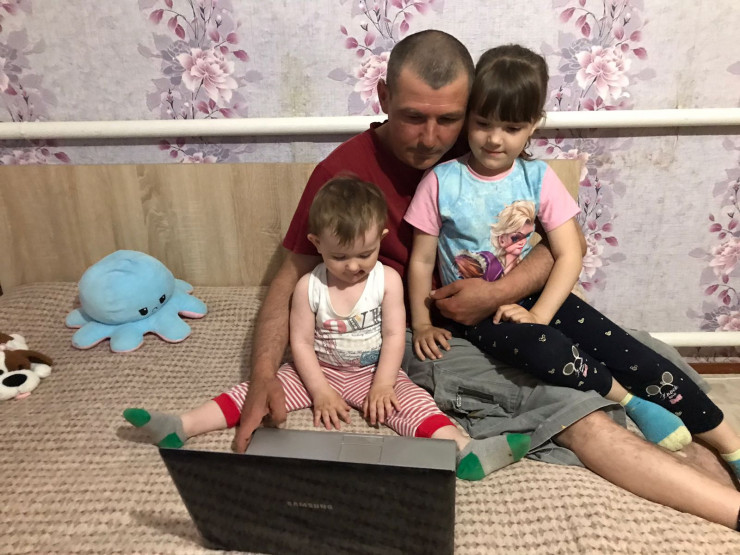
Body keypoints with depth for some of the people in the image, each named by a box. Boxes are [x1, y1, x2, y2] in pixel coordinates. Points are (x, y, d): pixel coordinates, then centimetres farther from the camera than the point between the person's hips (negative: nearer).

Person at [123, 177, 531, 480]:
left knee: (412, 402, -24)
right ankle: (180, 427, -10)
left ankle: (465, 451, -39)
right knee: (259, 390, -9)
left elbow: (394, 335, -12)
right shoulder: (309, 286, -13)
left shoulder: (388, 280, -13)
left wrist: (382, 385, -18)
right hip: (319, 371, 1)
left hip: (375, 372, 0)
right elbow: (301, 342, -10)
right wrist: (320, 391, -16)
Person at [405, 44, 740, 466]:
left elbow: (569, 255, -5)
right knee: (544, 350, -33)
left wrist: (539, 315, -17)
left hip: (533, 295, 3)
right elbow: (422, 260, -4)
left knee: (626, 350, -11)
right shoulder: (442, 181, -9)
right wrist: (422, 324, -10)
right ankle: (630, 401, -7)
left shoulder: (538, 178, -3)